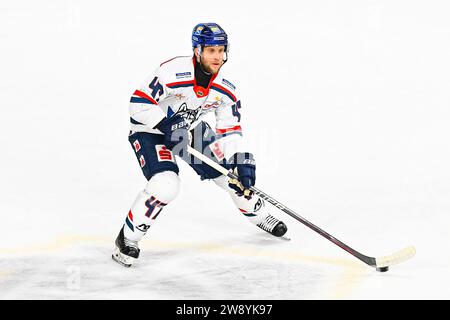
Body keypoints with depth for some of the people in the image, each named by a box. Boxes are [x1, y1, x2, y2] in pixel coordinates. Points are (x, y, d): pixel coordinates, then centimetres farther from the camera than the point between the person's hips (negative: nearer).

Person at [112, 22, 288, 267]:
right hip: (150, 130, -6)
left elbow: (230, 130, -5)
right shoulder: (172, 72, -32)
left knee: (235, 172, 4)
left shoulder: (225, 89, -13)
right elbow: (138, 103, -28)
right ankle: (128, 238, -8)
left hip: (190, 129, 6)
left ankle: (258, 214, 33)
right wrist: (166, 126, -33)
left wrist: (241, 160, -18)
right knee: (165, 185, -28)